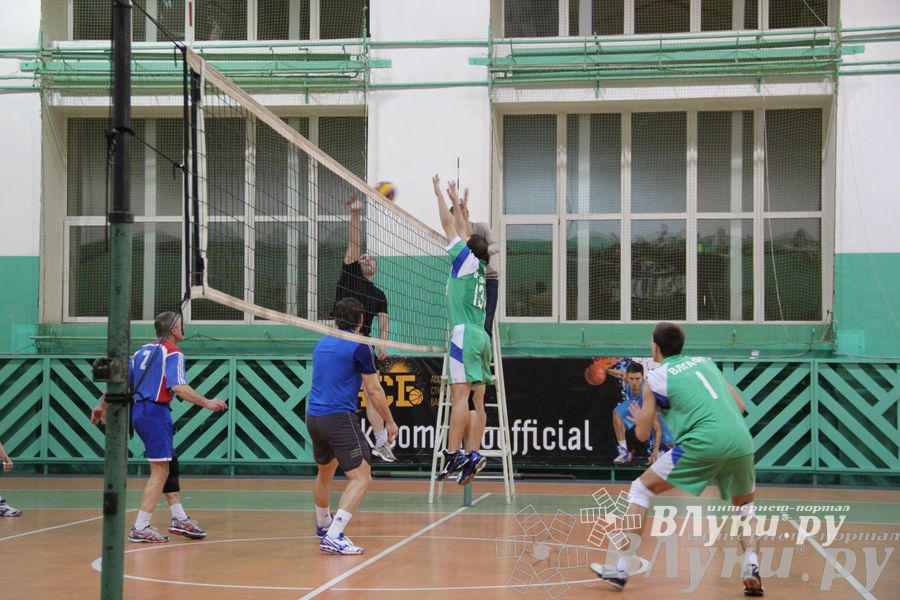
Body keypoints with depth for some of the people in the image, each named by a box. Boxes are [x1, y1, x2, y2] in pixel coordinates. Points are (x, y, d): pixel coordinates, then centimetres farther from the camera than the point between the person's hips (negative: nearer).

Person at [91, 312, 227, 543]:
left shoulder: (144, 350, 15)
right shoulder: (173, 353, -8)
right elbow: (178, 387, -22)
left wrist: (102, 405, 23)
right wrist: (207, 403, -16)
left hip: (139, 410, 9)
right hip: (155, 411, -9)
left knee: (170, 464, 17)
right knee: (160, 470, -5)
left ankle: (179, 519, 21)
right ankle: (140, 528, -8)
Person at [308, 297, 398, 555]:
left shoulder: (321, 344, 13)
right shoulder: (359, 347, -8)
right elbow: (374, 391, -5)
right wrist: (390, 421, 6)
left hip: (313, 416, 8)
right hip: (340, 418, -8)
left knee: (325, 472, 28)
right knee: (362, 478, -9)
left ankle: (323, 525, 46)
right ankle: (334, 537, -22)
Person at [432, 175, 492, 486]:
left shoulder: (466, 259, 2)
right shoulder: (479, 266, 18)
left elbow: (449, 225, 6)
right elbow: (465, 232, 32)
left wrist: (440, 194, 17)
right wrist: (458, 203, 41)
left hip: (465, 334, -8)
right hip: (481, 336, 8)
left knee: (460, 396, -15)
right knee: (477, 400, 2)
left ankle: (452, 455, -21)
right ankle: (472, 455, -2)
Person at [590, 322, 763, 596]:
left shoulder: (656, 378, 11)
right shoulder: (705, 362, 23)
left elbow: (643, 434, 16)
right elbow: (740, 406, 25)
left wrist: (639, 419, 38)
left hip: (703, 443, -4)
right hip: (741, 440, 4)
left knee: (641, 488, 12)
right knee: (744, 505, 29)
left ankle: (620, 567, 6)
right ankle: (751, 568, 7)